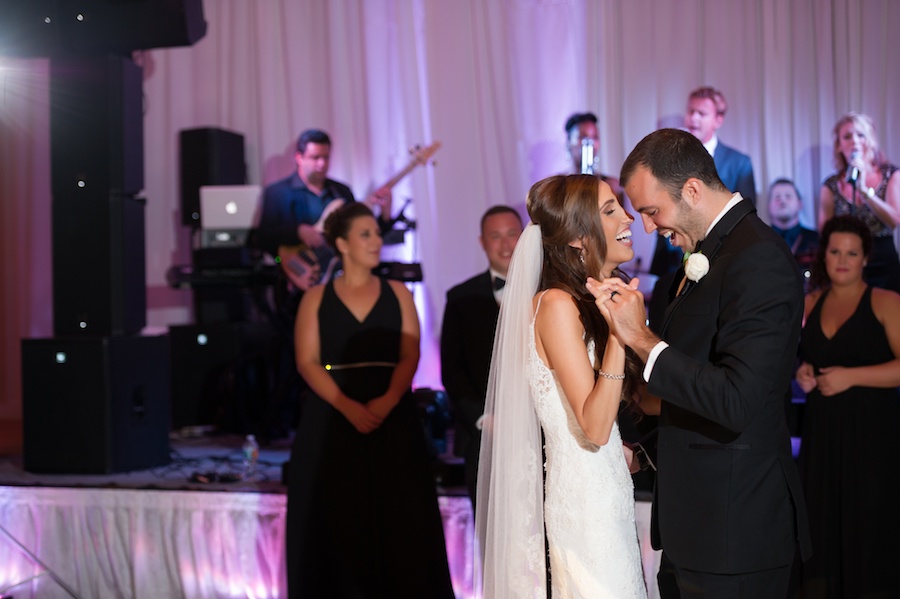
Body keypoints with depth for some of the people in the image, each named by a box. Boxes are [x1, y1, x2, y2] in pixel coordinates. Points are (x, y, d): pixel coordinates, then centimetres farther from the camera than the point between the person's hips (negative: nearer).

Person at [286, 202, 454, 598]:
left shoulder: (398, 294, 11)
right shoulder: (316, 298, 8)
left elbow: (409, 357, 0)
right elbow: (308, 363, -3)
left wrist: (387, 401, -19)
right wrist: (349, 407, -18)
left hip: (394, 423, 1)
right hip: (331, 425, -1)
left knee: (398, 521, -3)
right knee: (337, 524, -2)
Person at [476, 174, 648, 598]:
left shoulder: (591, 302, 11)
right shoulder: (557, 305, -16)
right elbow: (595, 428, -22)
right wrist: (619, 332, -27)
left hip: (608, 495, 9)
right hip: (583, 508, -9)